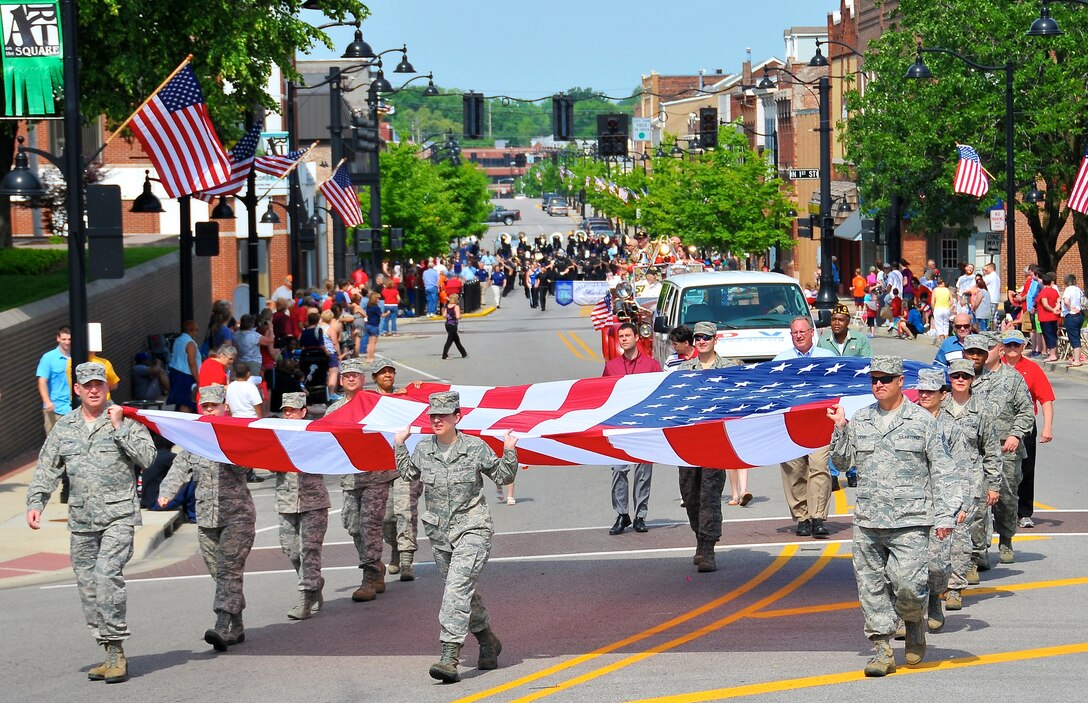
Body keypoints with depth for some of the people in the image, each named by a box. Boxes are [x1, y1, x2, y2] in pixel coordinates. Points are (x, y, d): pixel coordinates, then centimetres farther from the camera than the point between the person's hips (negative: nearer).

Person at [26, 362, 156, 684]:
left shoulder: (125, 419, 0)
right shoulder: (64, 426, 12)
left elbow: (147, 457, -10)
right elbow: (47, 468, 15)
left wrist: (119, 428, -14)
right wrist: (35, 502, 3)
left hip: (118, 515, -5)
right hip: (81, 520, 5)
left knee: (106, 575, -21)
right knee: (87, 585, 5)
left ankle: (116, 651, -16)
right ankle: (110, 655, 13)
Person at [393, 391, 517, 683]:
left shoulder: (475, 448, -7)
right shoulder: (423, 449, 2)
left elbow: (503, 477, 5)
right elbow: (408, 474, 23)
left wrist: (509, 451, -10)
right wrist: (399, 446, 13)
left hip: (472, 529, -5)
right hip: (440, 533, 5)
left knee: (458, 588, -20)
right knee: (465, 592, 15)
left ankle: (450, 658, -27)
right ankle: (488, 643, 38)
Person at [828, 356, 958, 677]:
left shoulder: (922, 420, 3)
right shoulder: (859, 421, 13)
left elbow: (940, 470, 4)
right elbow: (843, 460, 19)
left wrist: (944, 515, -2)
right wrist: (839, 429, 4)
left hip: (910, 521, -4)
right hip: (867, 520, 4)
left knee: (908, 584, -11)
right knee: (871, 584, 2)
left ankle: (915, 624, 19)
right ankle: (882, 647, 9)